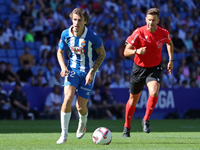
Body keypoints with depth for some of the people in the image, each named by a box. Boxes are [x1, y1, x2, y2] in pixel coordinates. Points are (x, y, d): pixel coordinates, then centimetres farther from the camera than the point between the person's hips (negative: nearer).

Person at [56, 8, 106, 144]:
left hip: (88, 72, -2)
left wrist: (92, 72, -16)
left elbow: (102, 54, -6)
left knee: (80, 106, -2)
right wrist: (63, 67, -11)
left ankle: (83, 122, 37)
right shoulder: (66, 34, -10)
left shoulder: (93, 36, -19)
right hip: (72, 69, 2)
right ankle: (64, 134, -14)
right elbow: (60, 52, 7)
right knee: (68, 98, -22)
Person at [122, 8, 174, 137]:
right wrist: (136, 51, -37)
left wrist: (171, 60, 10)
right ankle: (127, 127, 32)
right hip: (139, 68, 0)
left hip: (154, 68, 0)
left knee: (154, 93, -28)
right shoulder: (139, 33, -18)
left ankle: (146, 120, -6)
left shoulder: (164, 33, -11)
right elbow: (126, 52, -17)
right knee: (133, 100, 10)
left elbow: (169, 43, 15)